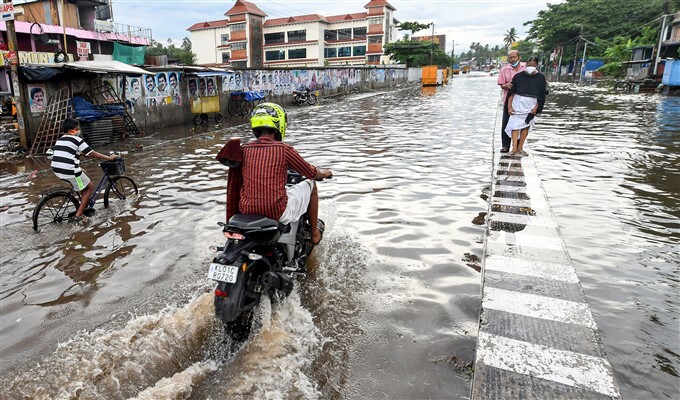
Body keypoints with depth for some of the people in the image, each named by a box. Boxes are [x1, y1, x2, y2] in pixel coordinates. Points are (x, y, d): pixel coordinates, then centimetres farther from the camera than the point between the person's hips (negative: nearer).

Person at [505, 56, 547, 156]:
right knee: (515, 125, -9)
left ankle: (520, 147, 11)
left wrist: (536, 108, -4)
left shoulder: (541, 78, 0)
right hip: (517, 104, -1)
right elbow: (511, 92, -1)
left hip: (531, 106, 1)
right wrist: (509, 106, -6)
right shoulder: (518, 76, -2)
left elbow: (541, 95, 2)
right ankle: (514, 148, -10)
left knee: (526, 126, 5)